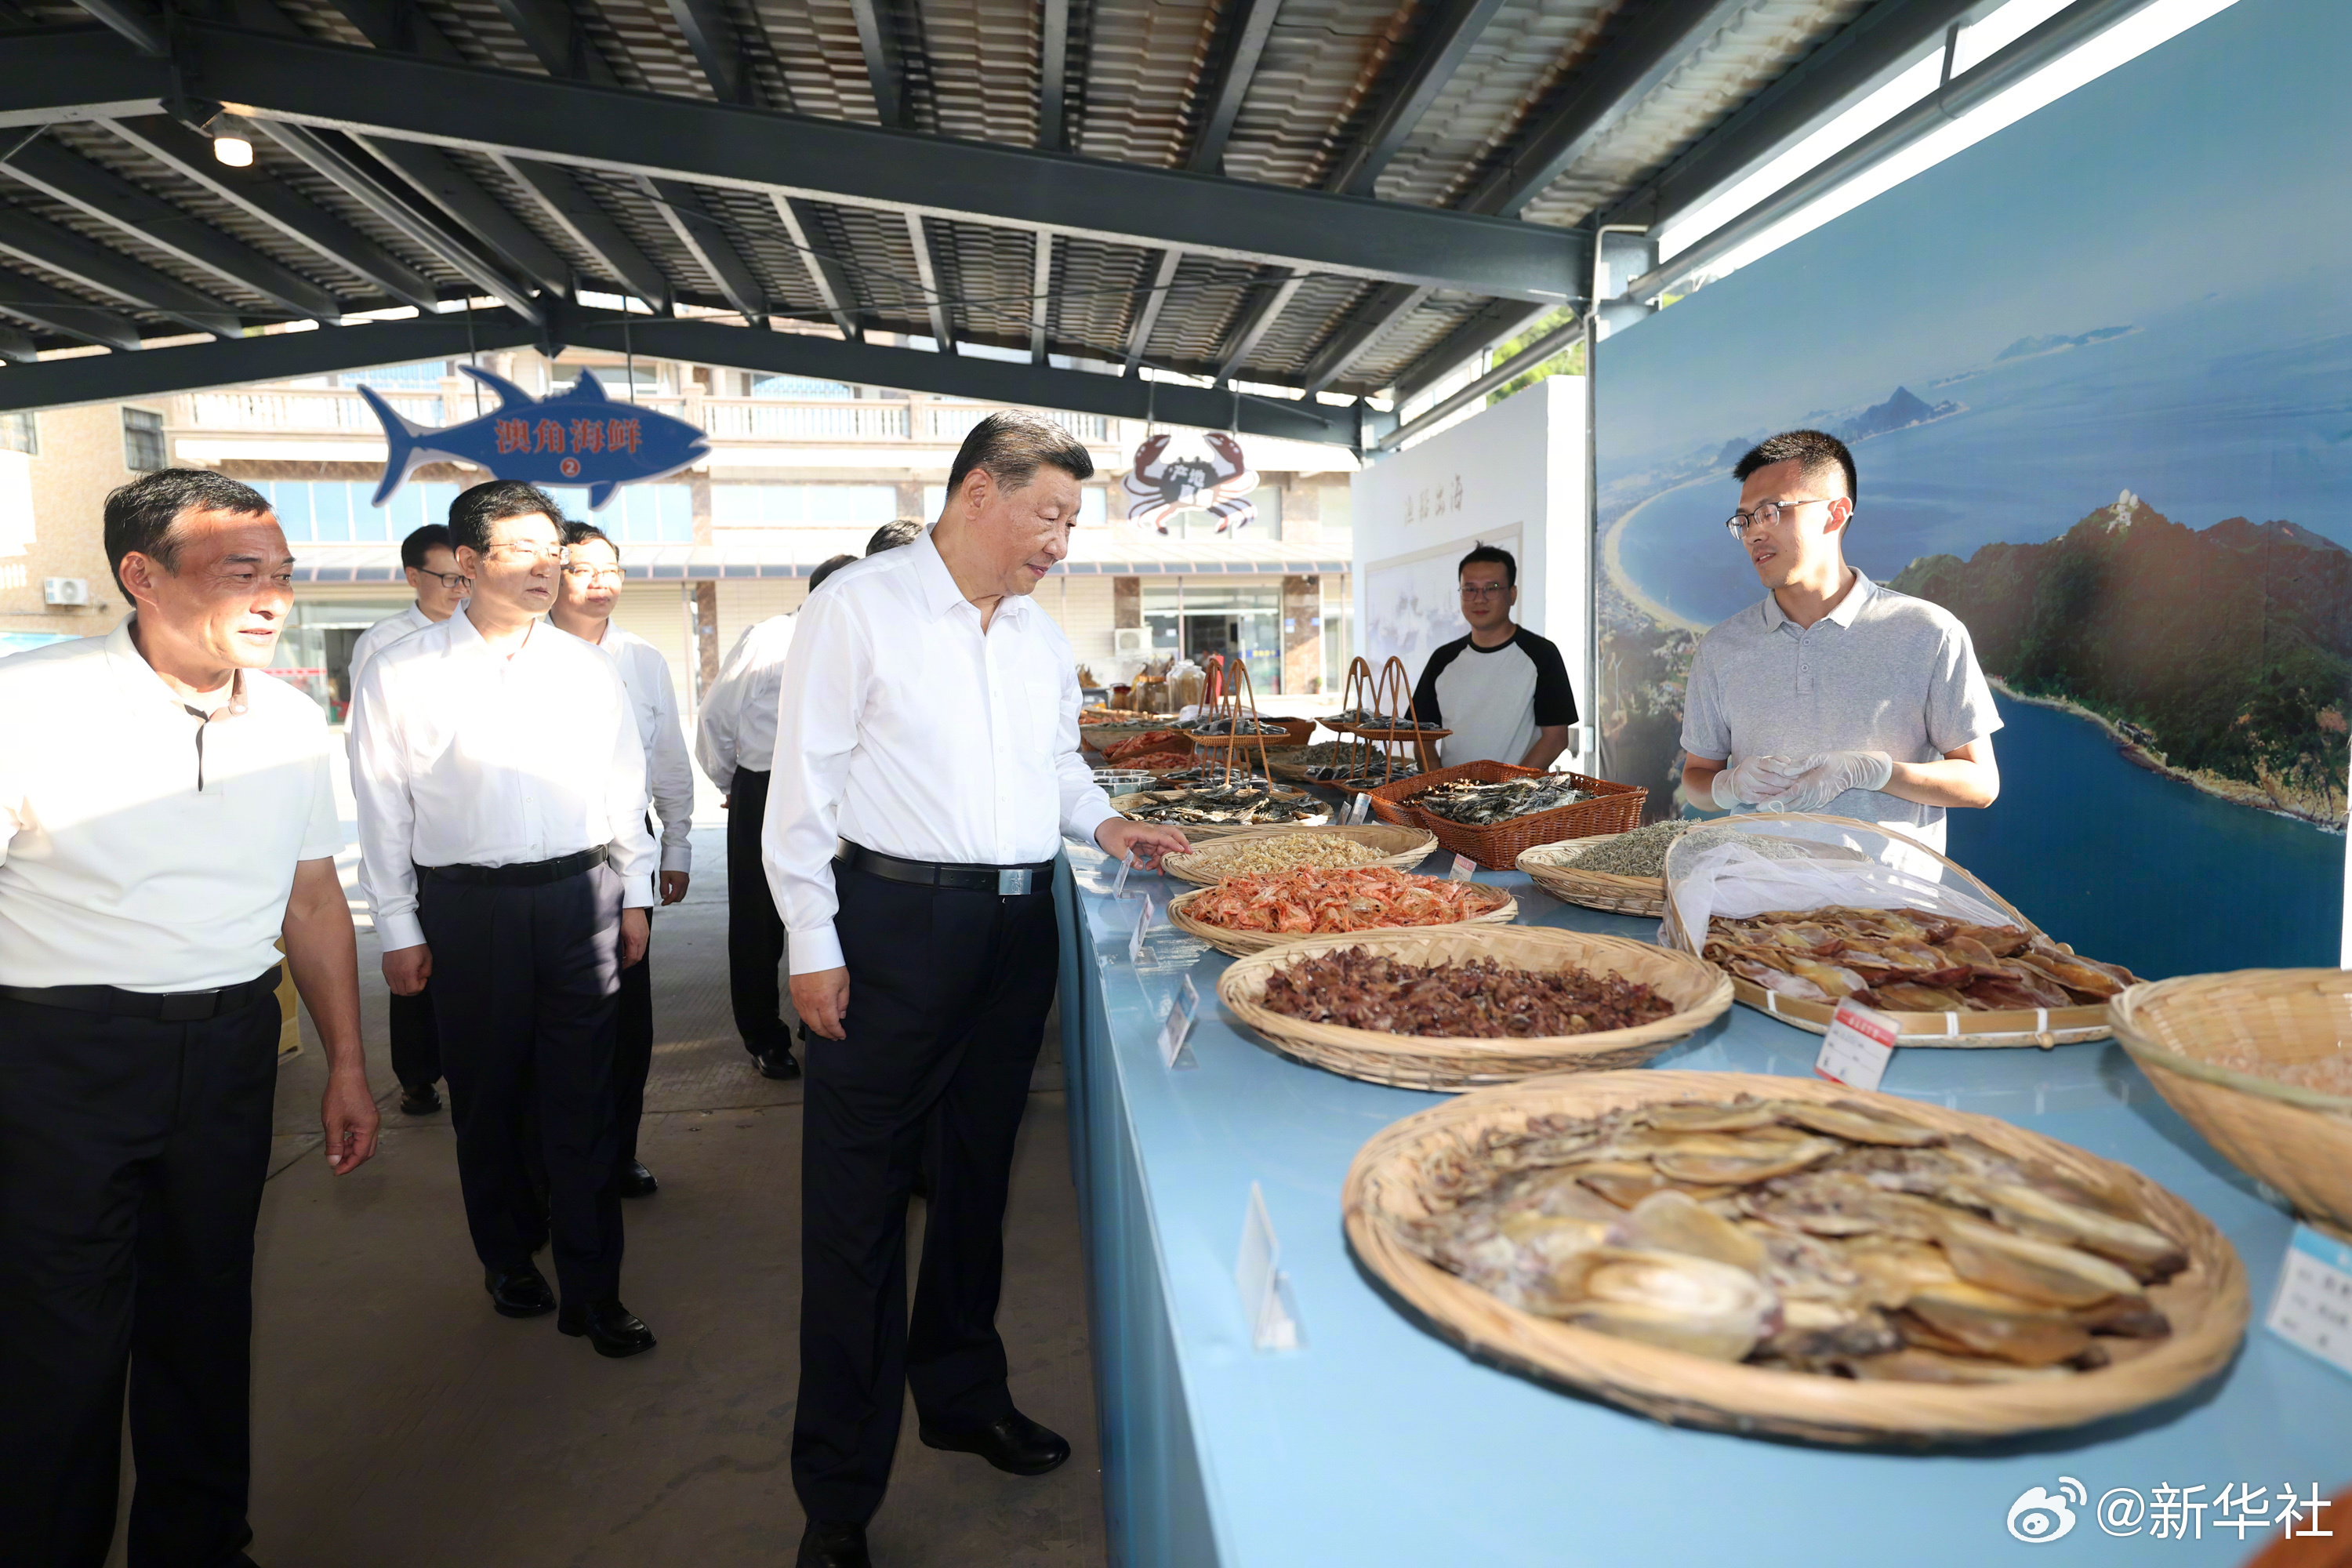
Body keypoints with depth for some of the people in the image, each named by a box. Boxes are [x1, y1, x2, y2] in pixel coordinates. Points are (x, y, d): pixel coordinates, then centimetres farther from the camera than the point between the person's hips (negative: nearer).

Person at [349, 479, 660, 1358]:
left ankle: (592, 1291, 14)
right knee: (487, 1100, 13)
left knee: (582, 1103, 4)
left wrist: (634, 895, 9)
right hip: (466, 906, -1)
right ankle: (508, 1258, 34)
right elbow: (382, 810, 1)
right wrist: (399, 929, 1)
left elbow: (625, 785, 10)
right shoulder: (402, 675, -1)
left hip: (582, 898, 1)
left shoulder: (588, 669, 6)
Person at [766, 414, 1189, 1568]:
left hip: (1018, 928, 6)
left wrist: (1102, 821, 4)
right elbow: (805, 780, -9)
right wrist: (813, 945, -12)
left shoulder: (1040, 635, 13)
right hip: (895, 923, -6)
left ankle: (962, 1394, 38)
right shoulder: (858, 607, -7)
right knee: (858, 1201, 2)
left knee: (979, 1173, 18)